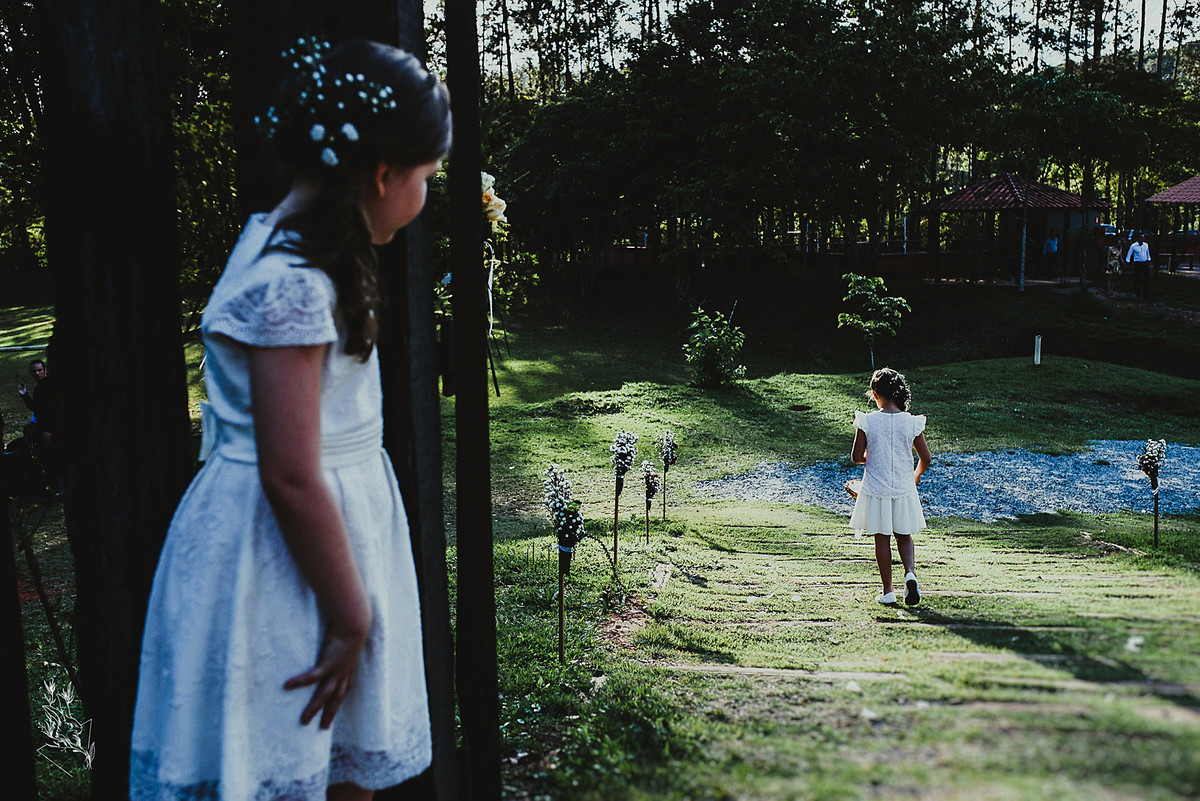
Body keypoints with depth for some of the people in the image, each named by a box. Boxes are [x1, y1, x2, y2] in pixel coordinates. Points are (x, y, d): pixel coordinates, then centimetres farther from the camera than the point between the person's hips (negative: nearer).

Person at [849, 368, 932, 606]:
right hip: (904, 489, 1)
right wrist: (916, 475, 19)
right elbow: (926, 458, -1)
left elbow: (856, 457, -9)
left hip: (876, 489, -1)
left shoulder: (867, 422, -12)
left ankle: (888, 590, 17)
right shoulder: (912, 423, -7)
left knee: (882, 539, 11)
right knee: (904, 536, 17)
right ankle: (910, 571, -8)